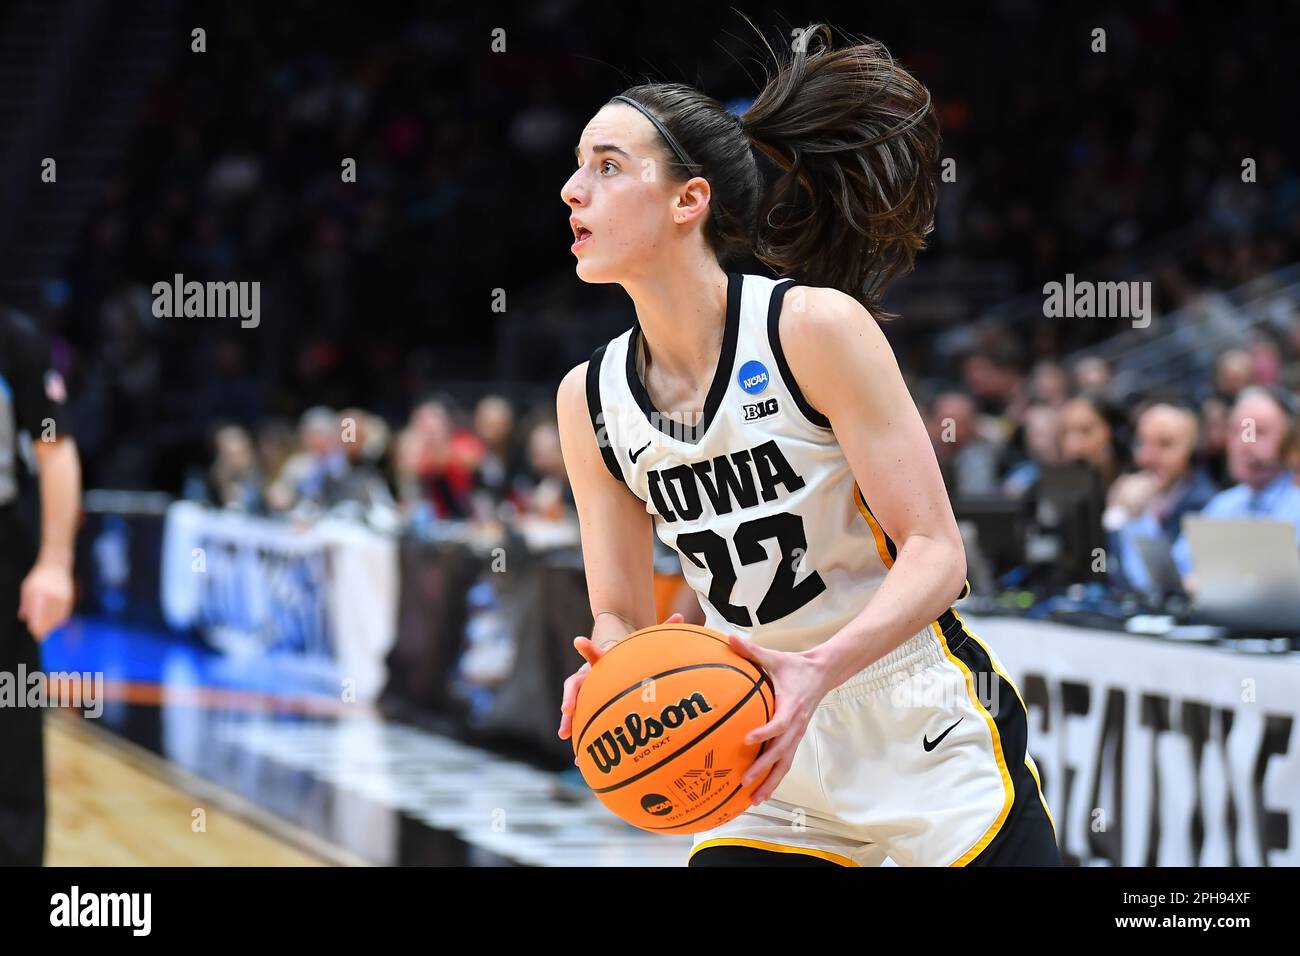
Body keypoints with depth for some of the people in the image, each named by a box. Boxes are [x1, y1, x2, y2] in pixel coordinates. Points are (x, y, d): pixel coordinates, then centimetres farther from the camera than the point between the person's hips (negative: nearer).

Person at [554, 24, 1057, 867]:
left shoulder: (816, 326, -17)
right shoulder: (590, 399, -1)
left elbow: (936, 553, -18)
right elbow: (621, 617, 5)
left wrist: (819, 669, -34)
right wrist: (606, 674, -19)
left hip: (928, 742, -5)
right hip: (772, 762, 5)